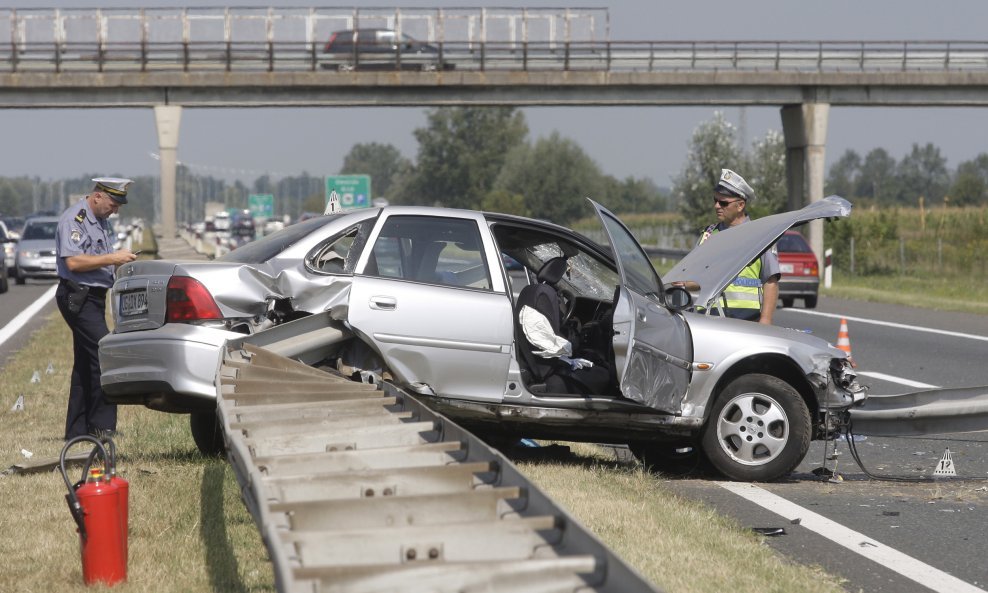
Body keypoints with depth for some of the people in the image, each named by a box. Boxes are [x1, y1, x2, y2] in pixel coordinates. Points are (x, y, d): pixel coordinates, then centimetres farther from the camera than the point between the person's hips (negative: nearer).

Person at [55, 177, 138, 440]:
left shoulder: (100, 221, 17)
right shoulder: (73, 218, -13)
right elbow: (73, 262, -22)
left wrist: (120, 262, 7)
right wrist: (112, 258, -21)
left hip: (94, 297, 10)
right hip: (78, 297, -10)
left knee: (85, 363, 10)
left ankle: (77, 429, 14)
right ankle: (102, 425, -14)